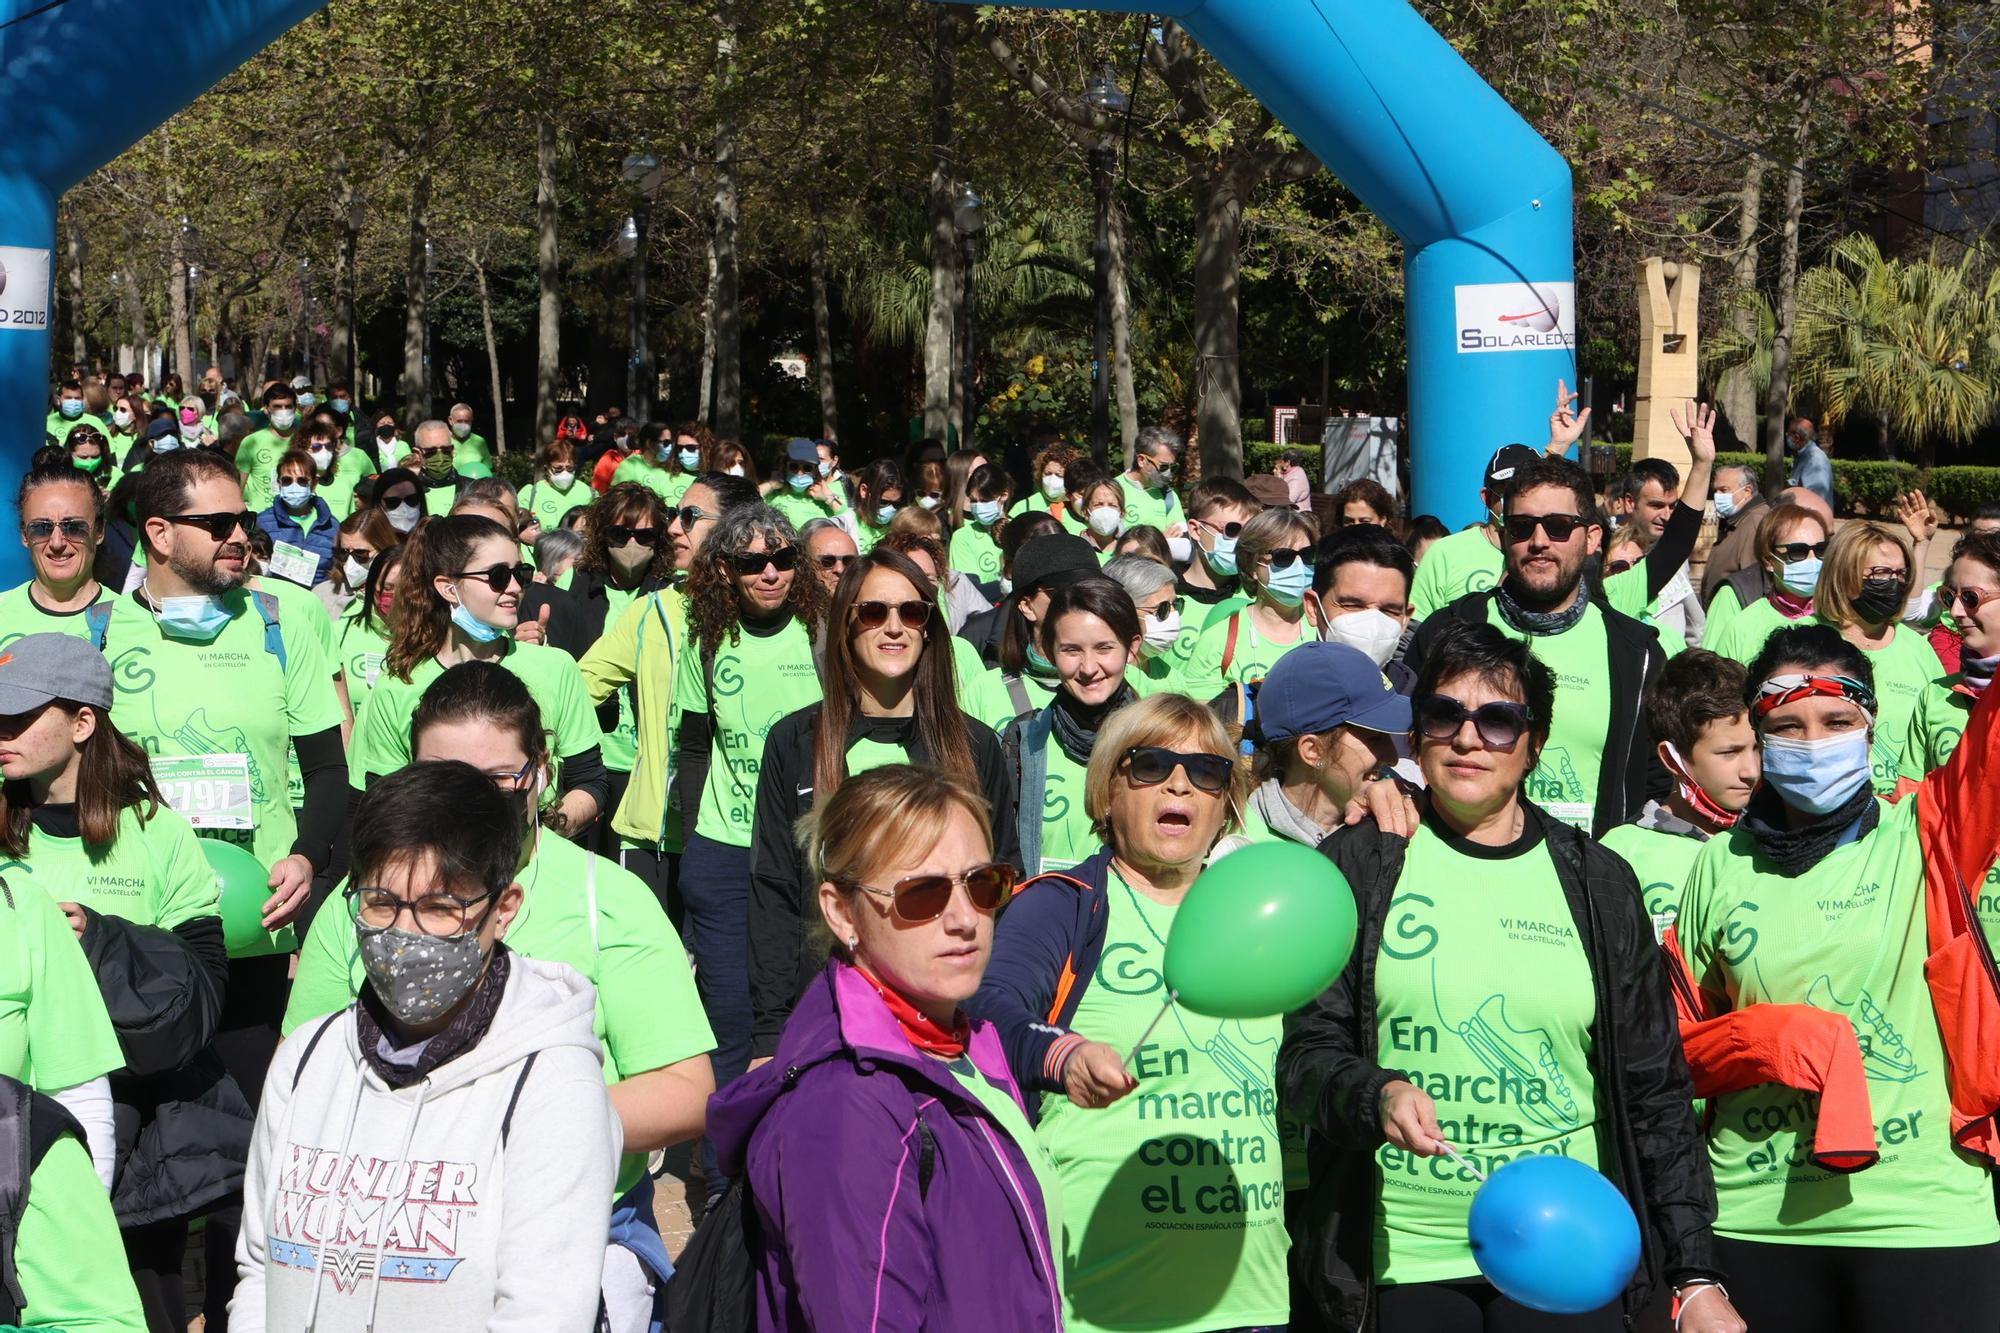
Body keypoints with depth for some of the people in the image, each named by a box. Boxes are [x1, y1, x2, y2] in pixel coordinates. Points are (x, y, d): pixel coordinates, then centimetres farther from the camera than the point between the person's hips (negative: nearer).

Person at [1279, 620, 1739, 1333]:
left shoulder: (1598, 884, 8)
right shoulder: (1359, 866, 3)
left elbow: (1654, 1092, 8)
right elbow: (1306, 1052, 0)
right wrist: (1376, 1094, -22)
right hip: (1404, 1267, -1)